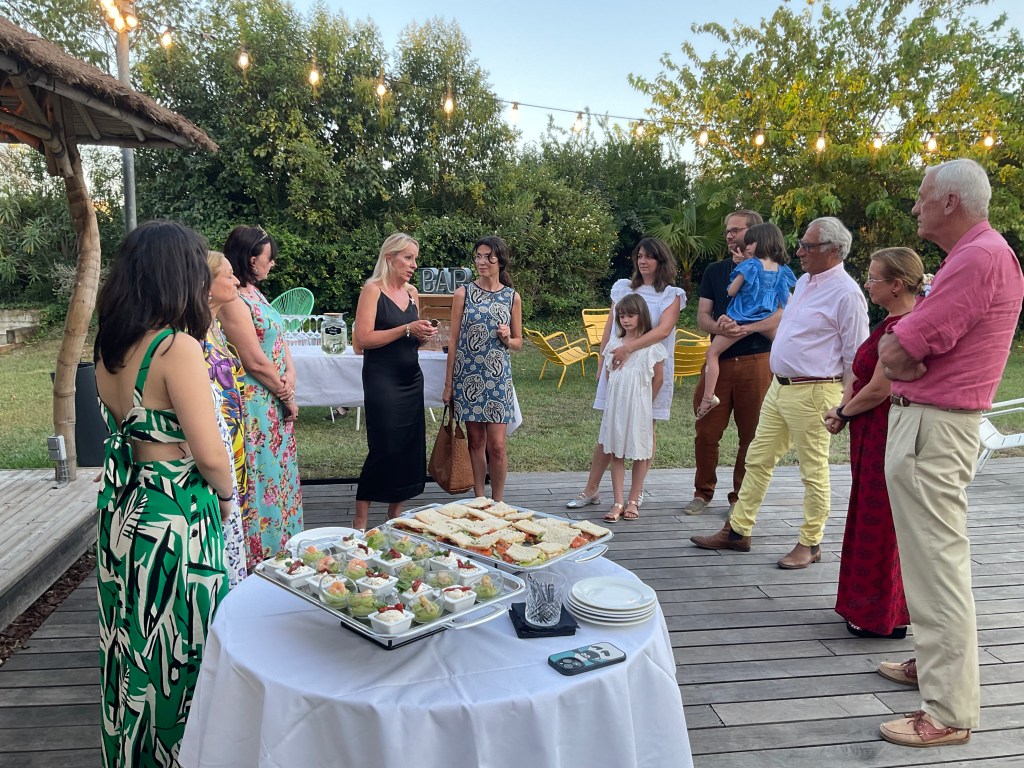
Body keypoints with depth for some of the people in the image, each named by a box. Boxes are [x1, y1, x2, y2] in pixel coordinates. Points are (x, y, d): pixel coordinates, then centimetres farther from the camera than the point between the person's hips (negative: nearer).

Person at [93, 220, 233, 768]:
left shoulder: (109, 347, 2)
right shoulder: (178, 348, -22)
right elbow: (210, 455, -22)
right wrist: (226, 496, -4)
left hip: (122, 511, 8)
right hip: (176, 518, -8)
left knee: (134, 643, 23)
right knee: (181, 646, 10)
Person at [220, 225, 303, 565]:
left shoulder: (254, 293, 12)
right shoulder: (233, 302, -18)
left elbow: (279, 338, 11)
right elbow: (255, 362, -19)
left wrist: (290, 377, -6)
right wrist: (287, 397, -7)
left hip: (275, 402, 10)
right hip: (255, 406, -9)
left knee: (277, 471, 17)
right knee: (259, 476, 1)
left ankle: (277, 543, 31)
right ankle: (257, 552, 14)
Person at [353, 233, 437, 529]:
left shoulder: (412, 292, 12)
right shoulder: (372, 290, -7)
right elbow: (363, 339, -16)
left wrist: (423, 335, -1)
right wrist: (407, 329, -19)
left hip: (411, 379, 7)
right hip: (381, 379, -7)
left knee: (410, 446, 6)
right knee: (385, 448, -7)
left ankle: (396, 513, 19)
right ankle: (360, 520, 6)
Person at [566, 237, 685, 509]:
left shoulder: (672, 295, 0)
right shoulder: (622, 288, 10)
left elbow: (664, 329, -17)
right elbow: (609, 329, 13)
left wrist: (629, 347, -27)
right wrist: (601, 364, 9)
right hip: (616, 366, 2)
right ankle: (591, 489, 11)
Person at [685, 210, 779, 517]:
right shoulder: (714, 271, 13)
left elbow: (779, 318, -6)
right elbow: (702, 316, 6)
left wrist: (746, 328, -22)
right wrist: (718, 327, -16)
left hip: (756, 362, -2)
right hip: (719, 361, 2)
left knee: (751, 435, 3)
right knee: (706, 432, 2)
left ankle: (740, 497, 17)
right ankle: (703, 492, 19)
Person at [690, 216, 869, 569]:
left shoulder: (846, 294, -15)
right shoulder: (804, 282, 12)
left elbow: (856, 357, -14)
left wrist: (845, 407, -13)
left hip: (811, 393, -9)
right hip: (779, 385, 9)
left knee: (813, 471, 4)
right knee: (758, 459, 12)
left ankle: (810, 543, 18)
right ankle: (737, 530, 21)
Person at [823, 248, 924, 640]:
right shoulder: (891, 323, 13)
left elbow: (879, 390, -21)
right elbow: (859, 377, 14)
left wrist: (843, 413, -6)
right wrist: (842, 409, 0)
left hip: (886, 435, -10)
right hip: (871, 435, 10)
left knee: (879, 524, 1)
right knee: (869, 518, 18)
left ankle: (884, 617, 16)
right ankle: (869, 604, 32)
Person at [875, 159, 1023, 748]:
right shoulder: (976, 253, 17)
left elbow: (895, 355, -21)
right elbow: (893, 351, 16)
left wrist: (901, 348, -2)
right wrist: (906, 348, -3)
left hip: (932, 430, -11)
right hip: (925, 421, 11)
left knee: (938, 562, -6)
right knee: (930, 556, 19)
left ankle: (950, 713, 3)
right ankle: (936, 662, 34)